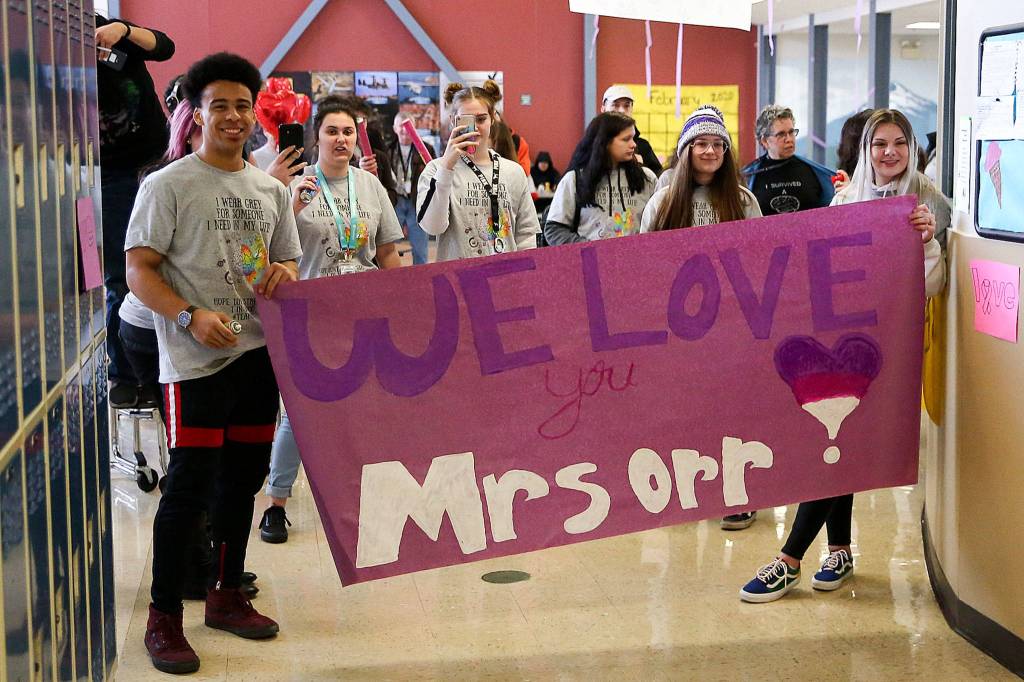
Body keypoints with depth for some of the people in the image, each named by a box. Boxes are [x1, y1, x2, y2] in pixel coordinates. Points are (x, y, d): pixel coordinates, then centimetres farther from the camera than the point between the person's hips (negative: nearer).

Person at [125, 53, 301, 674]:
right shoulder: (168, 185, -4)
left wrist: (284, 274, -3)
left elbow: (289, 263, 22)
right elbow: (139, 271, -8)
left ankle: (228, 595, 29)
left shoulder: (271, 190, 13)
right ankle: (164, 617, 5)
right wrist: (191, 317, -22)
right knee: (190, 484, -7)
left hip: (258, 352, 6)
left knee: (243, 477, 13)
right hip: (197, 359, -6)